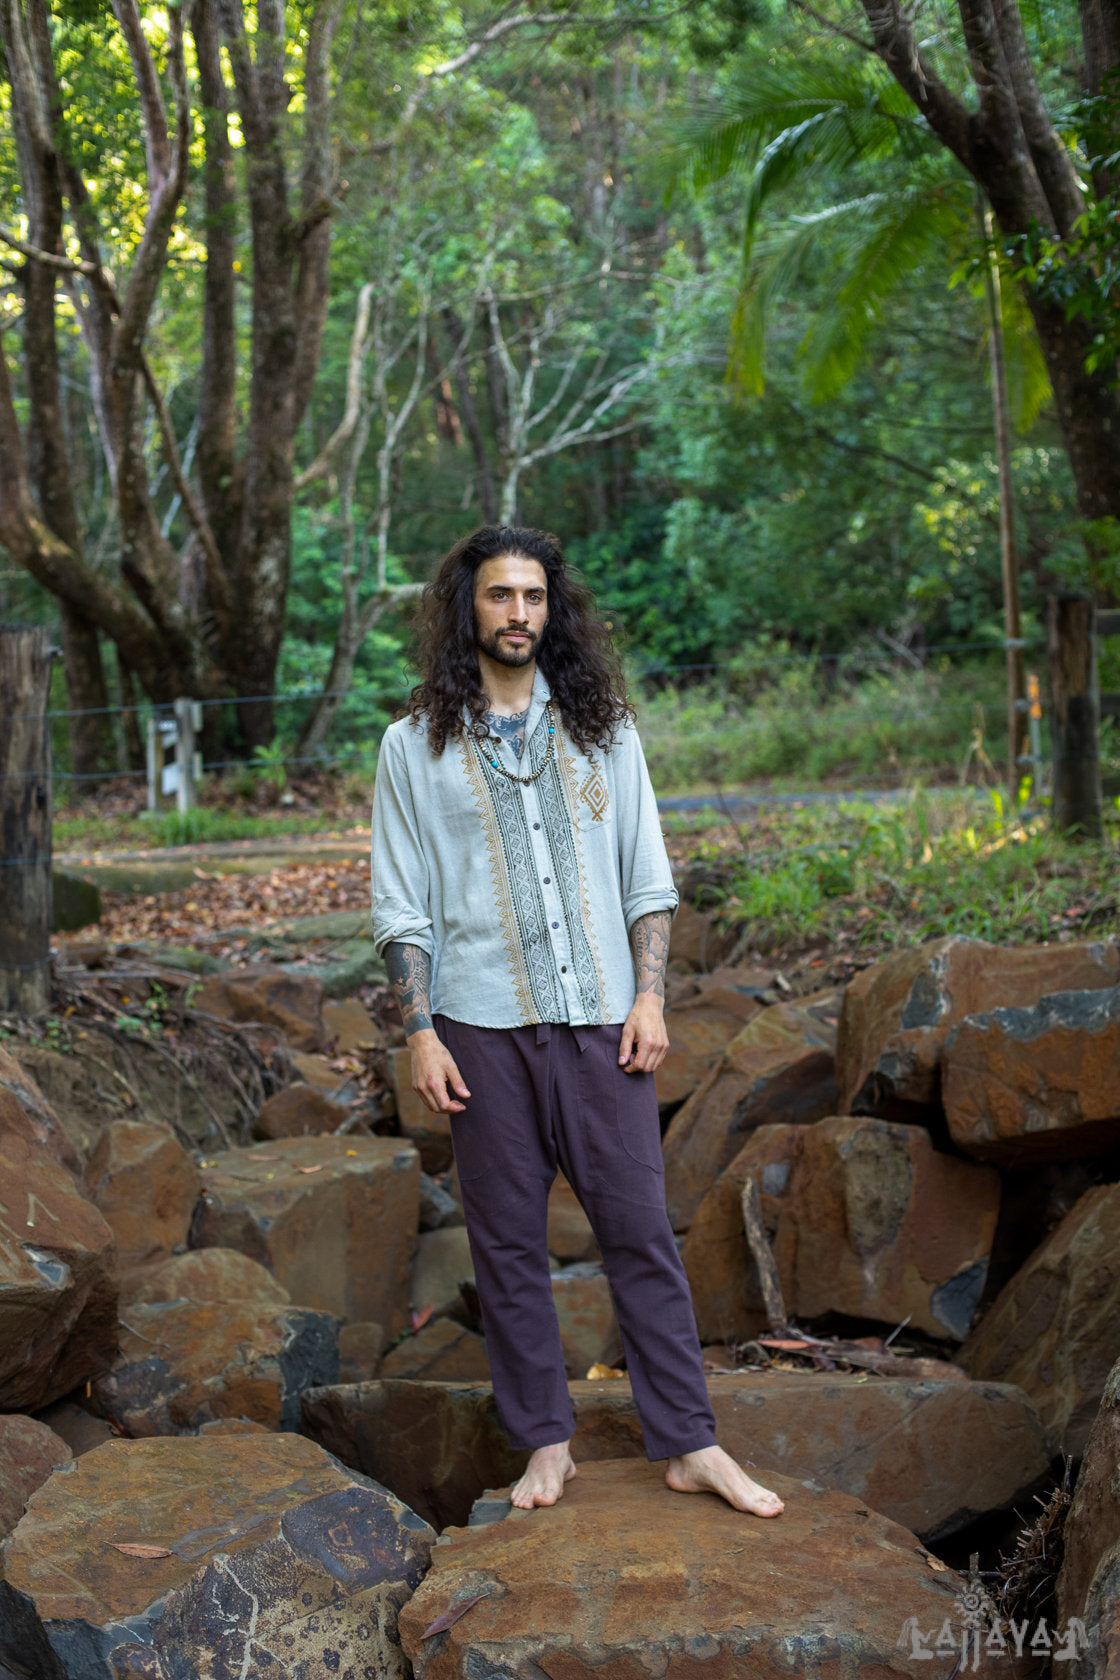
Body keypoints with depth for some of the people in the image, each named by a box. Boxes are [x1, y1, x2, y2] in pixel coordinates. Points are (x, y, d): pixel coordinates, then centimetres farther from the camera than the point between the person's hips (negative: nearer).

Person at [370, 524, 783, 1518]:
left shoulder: (604, 729, 9)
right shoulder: (417, 746, 4)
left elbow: (648, 879, 10)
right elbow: (401, 908, 4)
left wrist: (650, 998, -1)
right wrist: (421, 1033, -4)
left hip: (599, 1021, 1)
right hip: (483, 1028, 0)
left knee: (641, 1230, 2)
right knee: (508, 1242, 6)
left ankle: (690, 1445, 12)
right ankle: (546, 1442, 20)